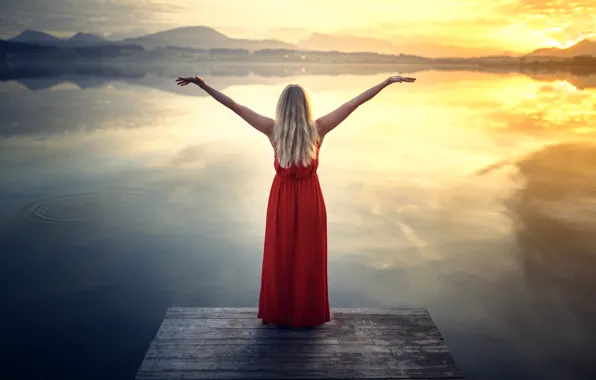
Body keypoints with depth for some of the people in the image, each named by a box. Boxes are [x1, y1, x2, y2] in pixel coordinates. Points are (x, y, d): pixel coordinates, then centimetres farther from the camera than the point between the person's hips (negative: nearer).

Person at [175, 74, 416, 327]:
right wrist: (389, 81, -6)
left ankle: (279, 312, 25)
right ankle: (308, 314, 24)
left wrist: (202, 85, -7)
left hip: (282, 200, 0)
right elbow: (356, 102, -10)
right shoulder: (318, 129, -13)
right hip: (310, 200, 0)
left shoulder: (273, 129, -13)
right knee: (308, 257, 13)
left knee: (280, 256, 14)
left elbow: (234, 106, -11)